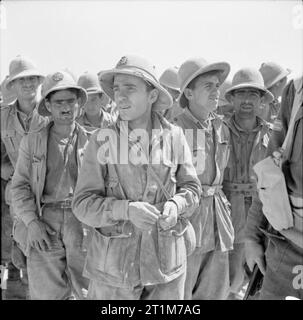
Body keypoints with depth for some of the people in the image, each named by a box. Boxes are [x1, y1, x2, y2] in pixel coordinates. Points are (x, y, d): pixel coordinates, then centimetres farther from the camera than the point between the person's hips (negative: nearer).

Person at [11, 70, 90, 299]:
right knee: (45, 293, 3)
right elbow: (20, 186, 5)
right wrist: (32, 222, -8)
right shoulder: (31, 142, 8)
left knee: (89, 290, 4)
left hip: (83, 222, 0)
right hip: (44, 223, 0)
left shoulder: (91, 141, 7)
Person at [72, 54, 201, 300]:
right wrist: (127, 209, -23)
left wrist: (176, 204, -16)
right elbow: (83, 203, -8)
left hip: (167, 261, 1)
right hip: (114, 262, -1)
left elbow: (191, 188, 5)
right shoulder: (101, 140, -6)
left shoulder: (174, 136, -3)